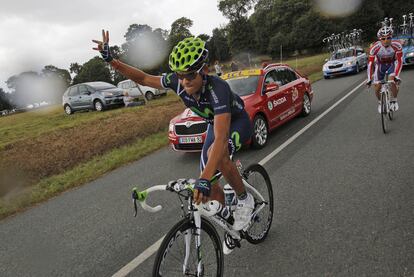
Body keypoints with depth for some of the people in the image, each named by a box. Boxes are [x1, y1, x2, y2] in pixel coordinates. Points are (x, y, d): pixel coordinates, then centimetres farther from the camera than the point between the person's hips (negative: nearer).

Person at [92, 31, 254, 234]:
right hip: (214, 124, 6)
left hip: (238, 122, -5)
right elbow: (143, 78, -8)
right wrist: (111, 60, -19)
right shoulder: (178, 82, -24)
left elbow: (220, 139, -51)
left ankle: (245, 199, -12)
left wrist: (205, 179, -61)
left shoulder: (217, 88, -41)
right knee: (209, 188, -1)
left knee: (216, 154, -39)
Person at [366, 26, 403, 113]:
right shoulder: (375, 48, -31)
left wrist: (397, 76, -34)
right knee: (377, 88, -6)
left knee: (393, 81, -24)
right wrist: (369, 79, -26)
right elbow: (370, 63, -25)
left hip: (392, 64, 0)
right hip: (380, 65, 1)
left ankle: (394, 101, 2)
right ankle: (380, 102, 24)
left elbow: (399, 61, -25)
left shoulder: (397, 46, -31)